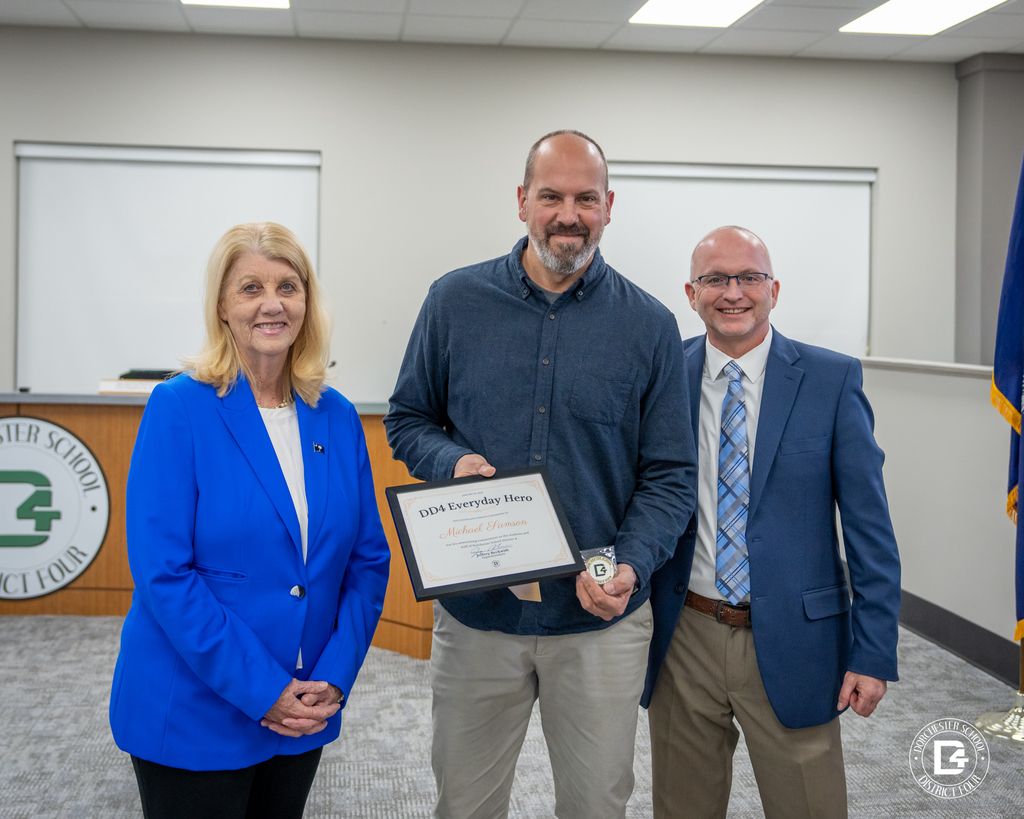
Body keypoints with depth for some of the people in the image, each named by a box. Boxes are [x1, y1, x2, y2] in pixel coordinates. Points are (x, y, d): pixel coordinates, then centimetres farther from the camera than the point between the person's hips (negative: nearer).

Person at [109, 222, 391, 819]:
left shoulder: (337, 418, 3)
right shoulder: (179, 408, -11)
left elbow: (367, 560, 5)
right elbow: (163, 572, -16)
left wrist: (335, 678, -7)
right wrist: (261, 691, -18)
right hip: (191, 718, -4)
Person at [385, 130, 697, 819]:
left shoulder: (649, 325, -2)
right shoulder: (455, 302, 1)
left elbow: (670, 473, -1)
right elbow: (408, 420, 9)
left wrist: (631, 567, -17)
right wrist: (452, 462, -13)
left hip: (601, 619, 0)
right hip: (474, 612, 1)